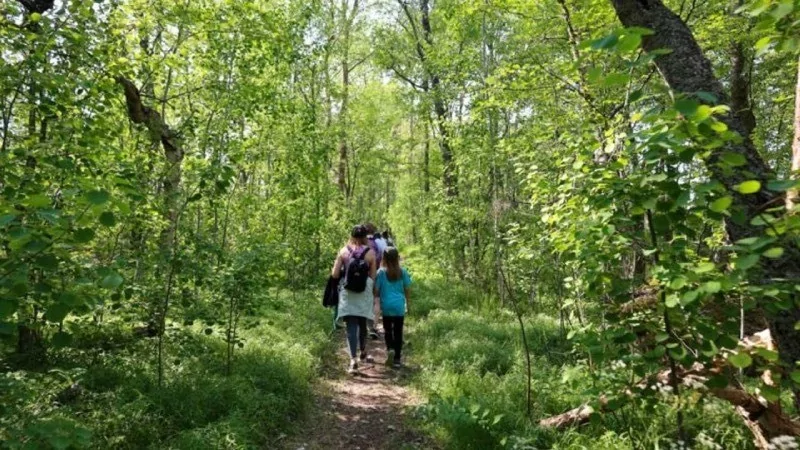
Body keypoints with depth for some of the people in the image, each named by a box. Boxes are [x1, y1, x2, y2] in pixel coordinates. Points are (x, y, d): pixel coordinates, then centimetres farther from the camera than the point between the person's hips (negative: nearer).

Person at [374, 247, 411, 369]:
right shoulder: (403, 271, 0)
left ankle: (390, 349, -8)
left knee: (387, 329, 16)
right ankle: (397, 359, 10)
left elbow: (376, 290, -3)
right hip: (400, 305, 1)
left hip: (387, 305, -1)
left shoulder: (381, 272, -5)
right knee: (398, 332, 8)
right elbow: (407, 289, 5)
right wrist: (408, 304, 17)